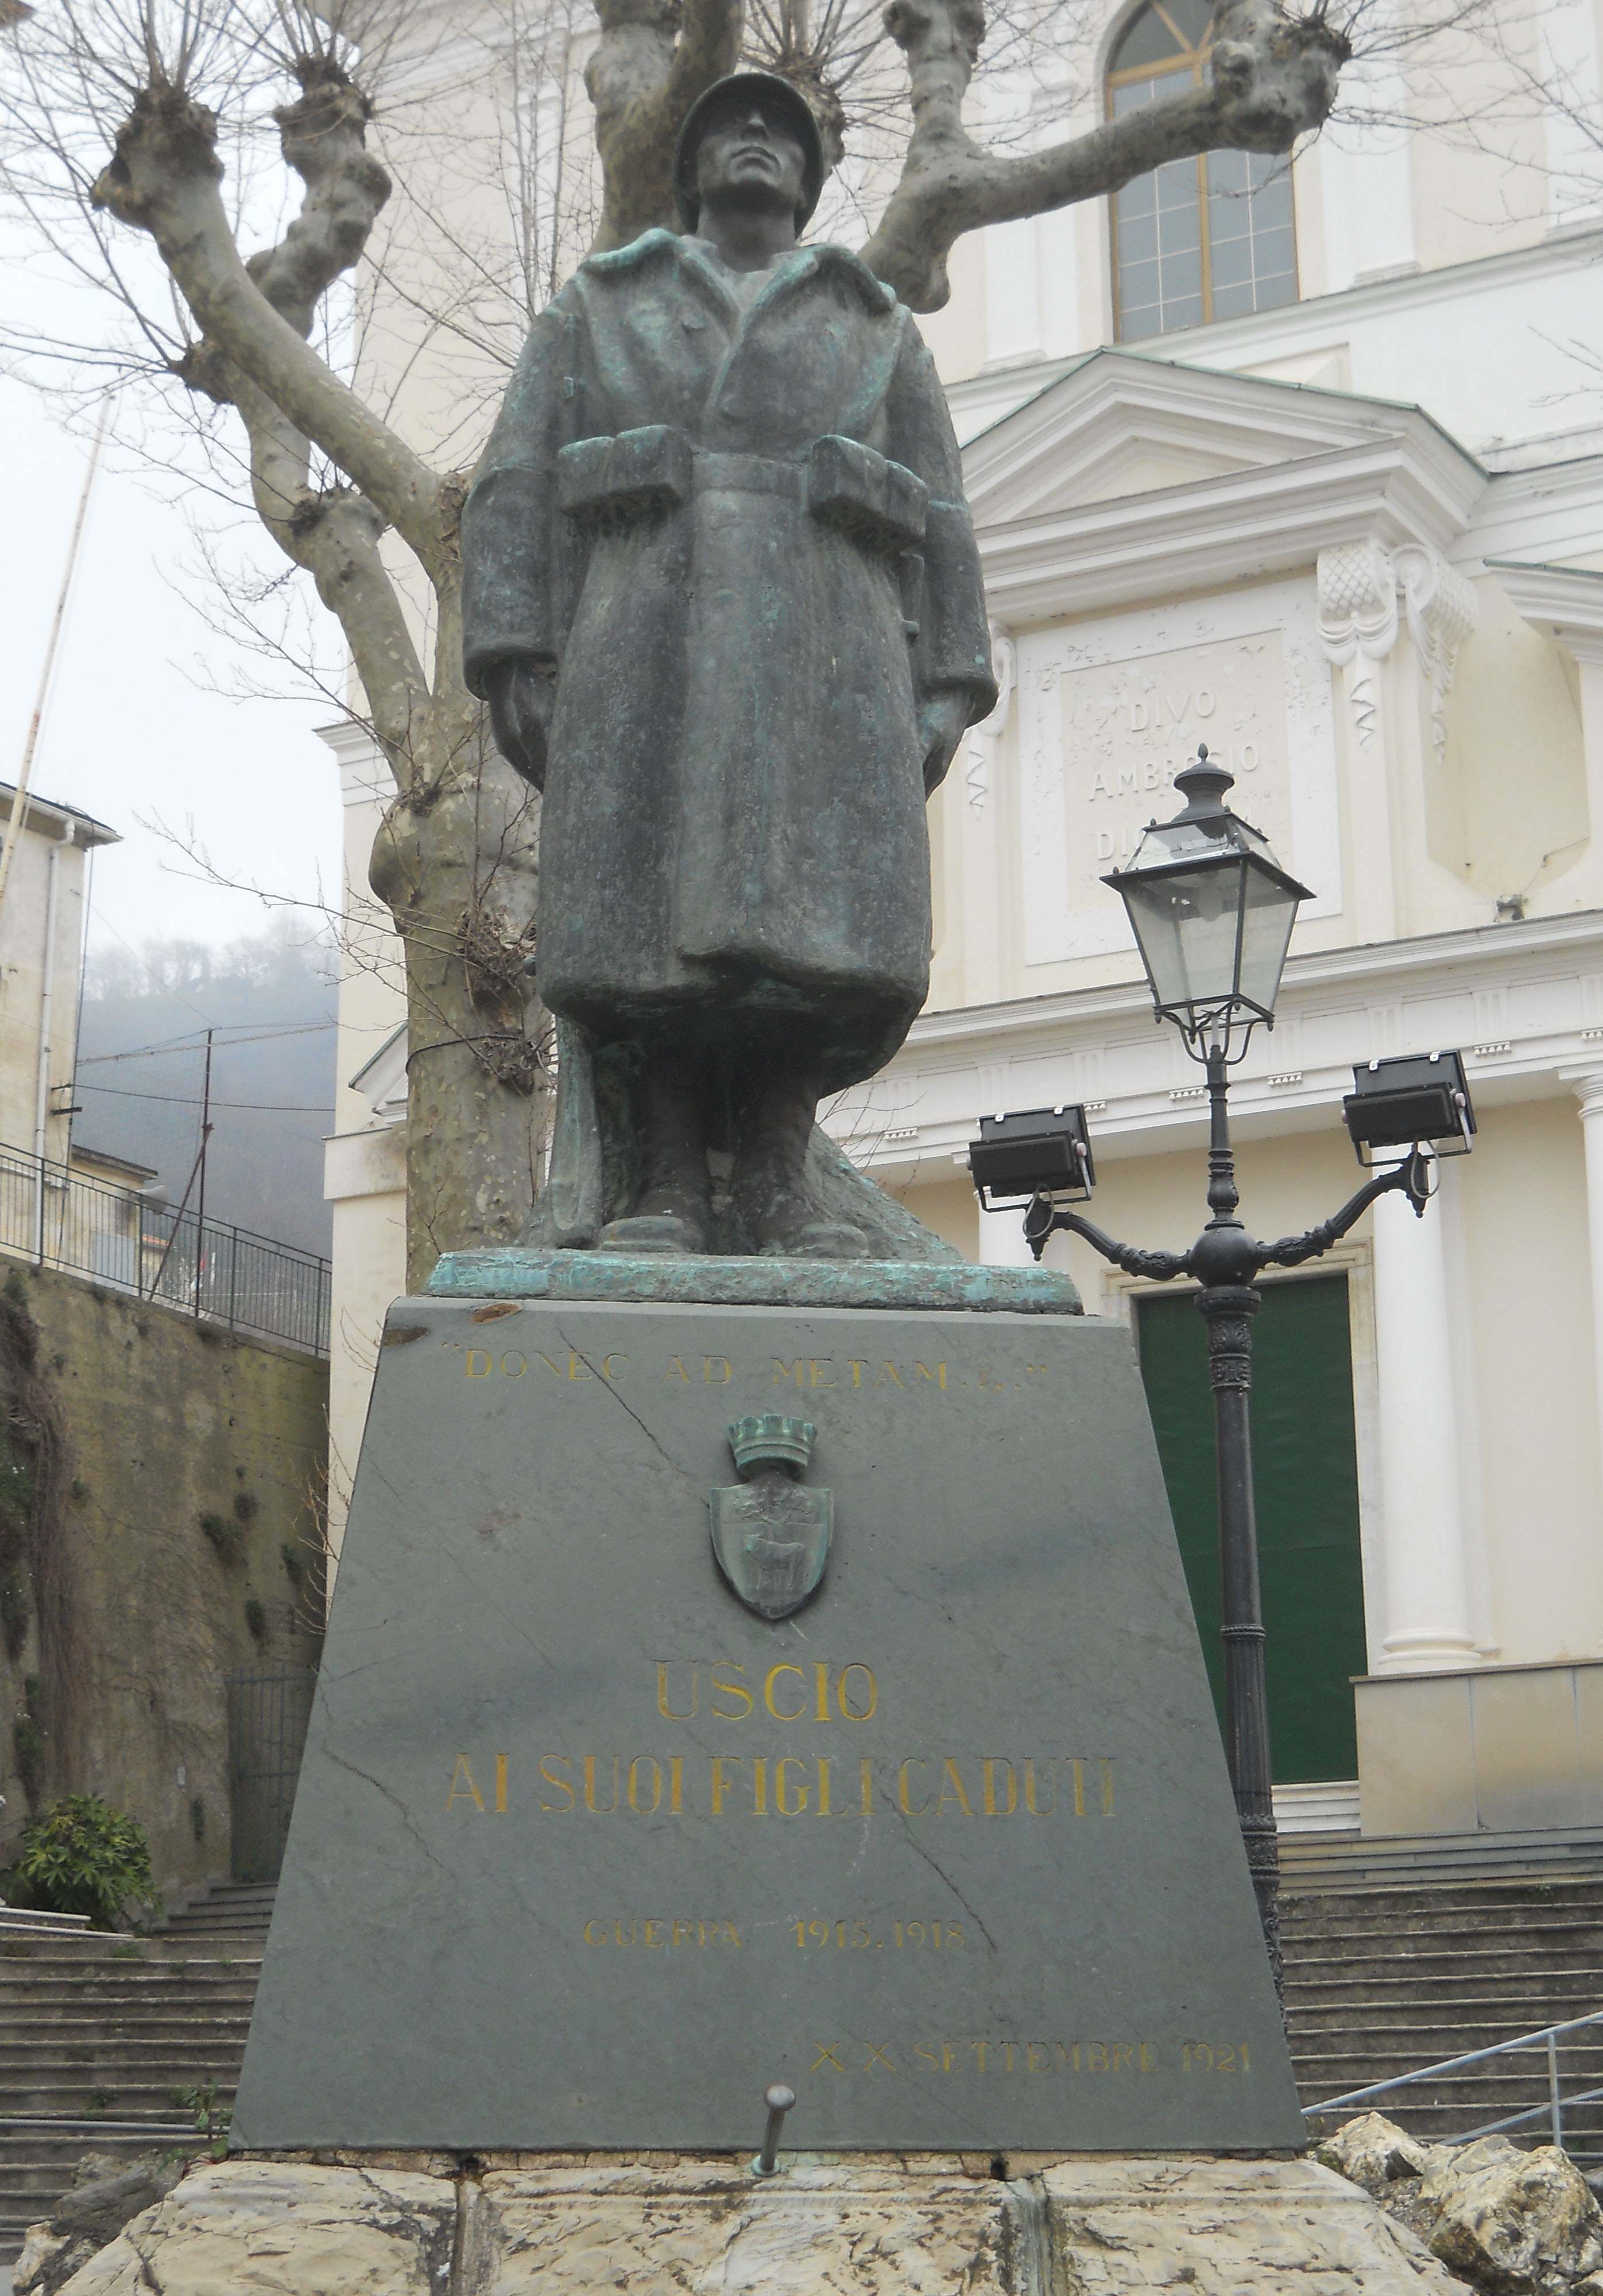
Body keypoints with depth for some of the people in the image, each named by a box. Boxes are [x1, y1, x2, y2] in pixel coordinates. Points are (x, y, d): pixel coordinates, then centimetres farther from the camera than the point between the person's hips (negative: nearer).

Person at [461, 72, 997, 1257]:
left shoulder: (878, 327, 24)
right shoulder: (599, 304, 21)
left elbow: (938, 524, 16)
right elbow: (520, 488, 11)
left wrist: (948, 689, 2)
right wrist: (516, 659, -3)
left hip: (824, 639, 1)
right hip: (648, 624, -1)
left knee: (821, 918, -15)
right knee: (643, 921, -13)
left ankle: (778, 1181, -11)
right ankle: (659, 1189, -11)